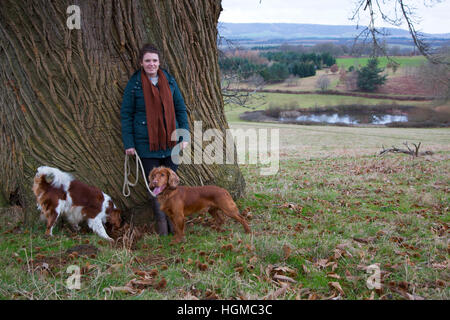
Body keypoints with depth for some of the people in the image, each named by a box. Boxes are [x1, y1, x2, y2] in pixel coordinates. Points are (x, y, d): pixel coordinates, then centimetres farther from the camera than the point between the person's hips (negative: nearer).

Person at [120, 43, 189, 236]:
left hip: (170, 140, 3)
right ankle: (161, 220, 16)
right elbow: (126, 114, -1)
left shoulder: (169, 81, 5)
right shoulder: (134, 84, -4)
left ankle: (173, 220, 21)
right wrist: (128, 143, -5)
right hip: (146, 143, -3)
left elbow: (180, 109, 10)